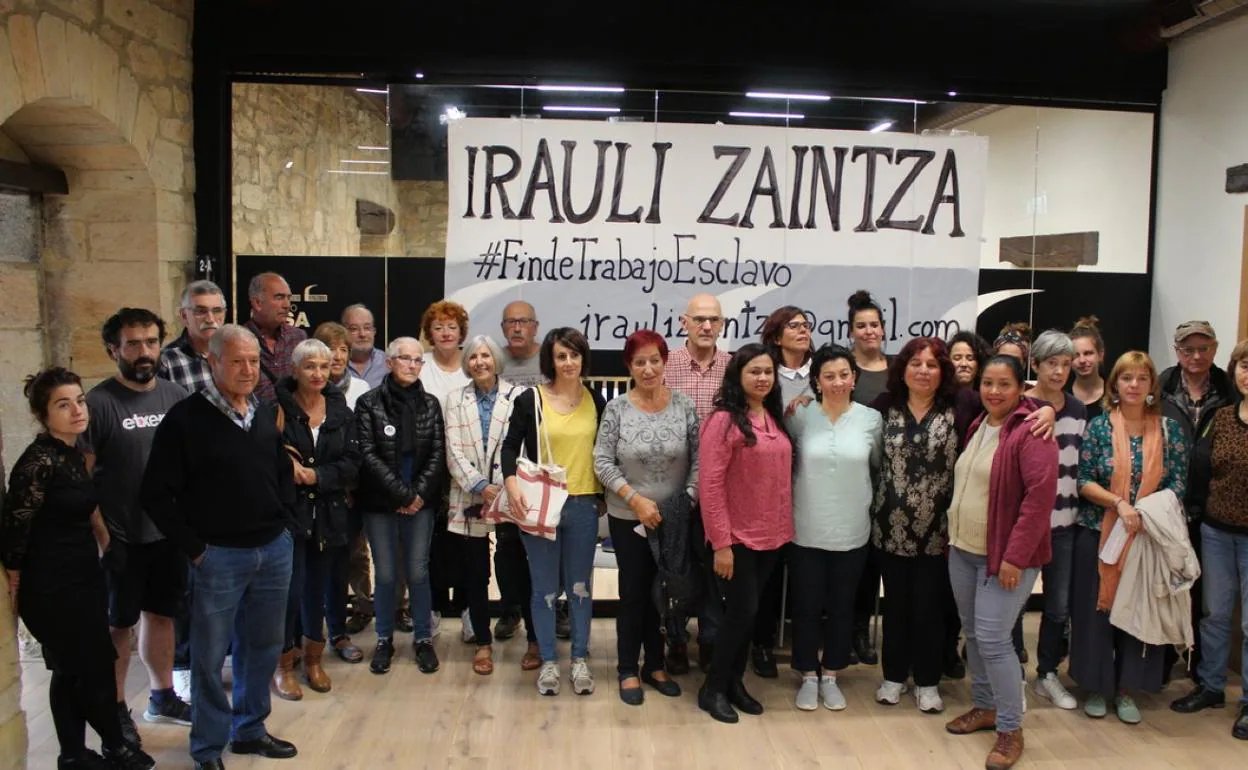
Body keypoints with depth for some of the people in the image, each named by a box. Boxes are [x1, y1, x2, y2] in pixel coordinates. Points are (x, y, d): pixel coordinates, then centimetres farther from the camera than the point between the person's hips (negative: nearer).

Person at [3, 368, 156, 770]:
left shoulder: (75, 453, 6)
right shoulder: (38, 461, -21)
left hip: (84, 577, 8)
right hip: (51, 587, -8)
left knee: (73, 670, 15)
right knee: (96, 667, 4)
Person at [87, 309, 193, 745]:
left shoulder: (175, 396, 2)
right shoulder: (98, 403, -13)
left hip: (170, 532, 5)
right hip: (120, 538, -5)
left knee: (161, 615, 18)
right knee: (118, 625, 10)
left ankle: (162, 697, 34)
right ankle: (115, 710, 26)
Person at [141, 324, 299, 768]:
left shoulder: (267, 415, 8)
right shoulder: (185, 419, -11)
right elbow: (157, 494, -11)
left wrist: (285, 523, 9)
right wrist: (194, 548, -10)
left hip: (274, 550, 6)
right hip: (218, 555, -5)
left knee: (263, 646, 15)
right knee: (210, 654, 6)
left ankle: (250, 730, 32)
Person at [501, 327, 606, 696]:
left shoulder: (596, 401, 5)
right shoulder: (530, 399, -3)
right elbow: (511, 446, -2)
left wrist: (607, 493, 6)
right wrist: (511, 485, -18)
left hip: (583, 505, 2)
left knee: (580, 585, 9)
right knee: (544, 587, 6)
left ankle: (580, 659, 24)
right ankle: (548, 661, 21)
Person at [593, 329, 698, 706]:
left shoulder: (683, 404, -4)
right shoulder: (617, 408, -8)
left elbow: (699, 458, -2)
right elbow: (602, 462, -9)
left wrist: (688, 500, -12)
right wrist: (636, 500, -15)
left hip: (675, 518, 2)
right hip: (629, 518, -2)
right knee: (633, 593, 7)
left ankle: (655, 665, 30)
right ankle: (628, 671, 22)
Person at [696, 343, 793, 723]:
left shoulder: (775, 418, 8)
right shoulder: (724, 420, -14)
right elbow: (710, 485, -17)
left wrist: (783, 528, 9)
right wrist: (721, 543, -19)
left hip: (770, 535, 6)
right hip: (737, 536, -6)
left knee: (749, 612, 14)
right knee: (742, 610, -2)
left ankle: (735, 681, 28)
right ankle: (712, 688, 15)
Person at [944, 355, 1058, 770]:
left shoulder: (1030, 432, -15)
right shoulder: (977, 426, 10)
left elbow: (1040, 496, -21)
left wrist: (1015, 556, -22)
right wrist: (953, 537, 13)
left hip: (1004, 556, -8)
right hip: (963, 550, 8)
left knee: (992, 638, -8)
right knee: (973, 633, 15)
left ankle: (1010, 729, 7)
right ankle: (985, 706, 32)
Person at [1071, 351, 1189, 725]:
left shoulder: (1170, 429, 2)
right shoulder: (1098, 426, -3)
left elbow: (1179, 483, -1)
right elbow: (1083, 481, -6)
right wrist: (1119, 504, -20)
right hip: (1099, 533, -1)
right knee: (1096, 609, 4)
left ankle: (1126, 690, 21)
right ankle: (1096, 686, 19)